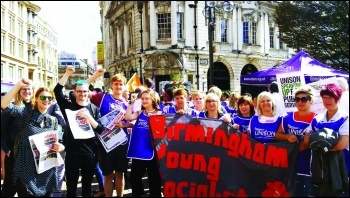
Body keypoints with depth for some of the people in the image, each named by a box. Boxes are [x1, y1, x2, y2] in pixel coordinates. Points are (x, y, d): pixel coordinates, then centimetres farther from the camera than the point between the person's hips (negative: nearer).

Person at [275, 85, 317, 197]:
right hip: (293, 165, 4)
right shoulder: (288, 118, 2)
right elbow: (277, 135, 8)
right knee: (296, 193, 19)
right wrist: (287, 136, -11)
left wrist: (308, 143, -22)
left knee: (312, 193, 8)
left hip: (310, 166, -3)